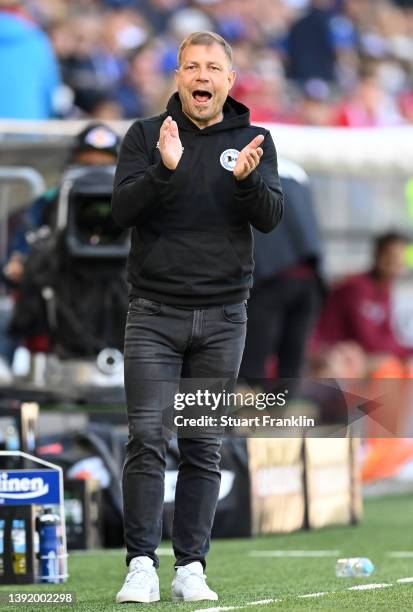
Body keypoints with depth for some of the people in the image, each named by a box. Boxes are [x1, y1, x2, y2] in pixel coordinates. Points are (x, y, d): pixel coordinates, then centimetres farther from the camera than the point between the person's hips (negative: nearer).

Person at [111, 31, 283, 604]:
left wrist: (246, 179, -24)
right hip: (154, 313, -1)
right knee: (147, 438, -9)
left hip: (222, 317, 1)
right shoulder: (145, 136, 4)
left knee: (204, 447, 3)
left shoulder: (253, 142, 7)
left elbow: (271, 216, -4)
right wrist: (164, 170, -25)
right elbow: (123, 208, -7)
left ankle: (191, 568, 6)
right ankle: (141, 566, -8)